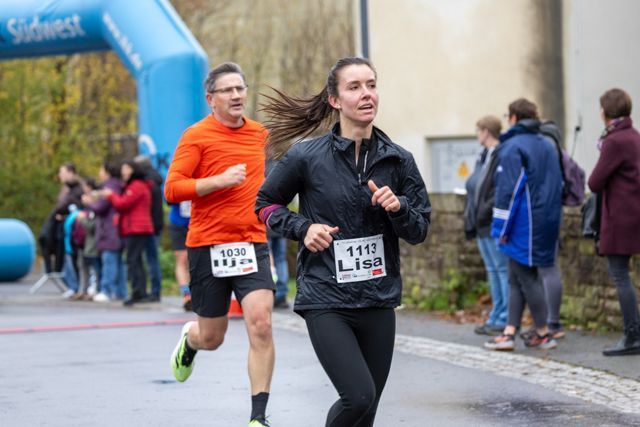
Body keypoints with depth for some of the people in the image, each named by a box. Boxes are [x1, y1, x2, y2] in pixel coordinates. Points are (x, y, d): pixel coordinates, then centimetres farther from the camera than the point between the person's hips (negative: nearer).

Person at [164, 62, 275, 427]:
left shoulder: (259, 133, 11)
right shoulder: (197, 136, -5)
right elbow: (172, 190, -12)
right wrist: (219, 181, -20)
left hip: (252, 243, 3)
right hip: (208, 246, -3)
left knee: (261, 322, -17)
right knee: (212, 337, 8)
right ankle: (190, 339, 48)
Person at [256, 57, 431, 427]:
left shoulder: (398, 160, 3)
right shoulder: (307, 157, -6)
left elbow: (419, 231, 8)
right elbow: (266, 203, 9)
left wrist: (398, 207, -12)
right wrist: (302, 228, -8)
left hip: (379, 302, 4)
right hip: (326, 302, -4)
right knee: (358, 396, -20)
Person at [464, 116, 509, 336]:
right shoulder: (484, 156, 16)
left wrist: (487, 210, -20)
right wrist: (471, 217, 14)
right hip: (483, 225, 10)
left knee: (502, 269, -5)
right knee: (492, 270, 13)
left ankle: (505, 320, -2)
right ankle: (496, 317, 19)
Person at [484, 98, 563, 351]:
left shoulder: (513, 147, -11)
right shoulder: (548, 146, 15)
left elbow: (508, 190, -16)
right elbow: (558, 186, 19)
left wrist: (502, 226, -12)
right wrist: (552, 220, 23)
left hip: (524, 224, -8)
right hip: (546, 222, 8)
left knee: (525, 277, -1)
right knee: (517, 278, 12)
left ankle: (543, 334, 2)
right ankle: (509, 332, 8)